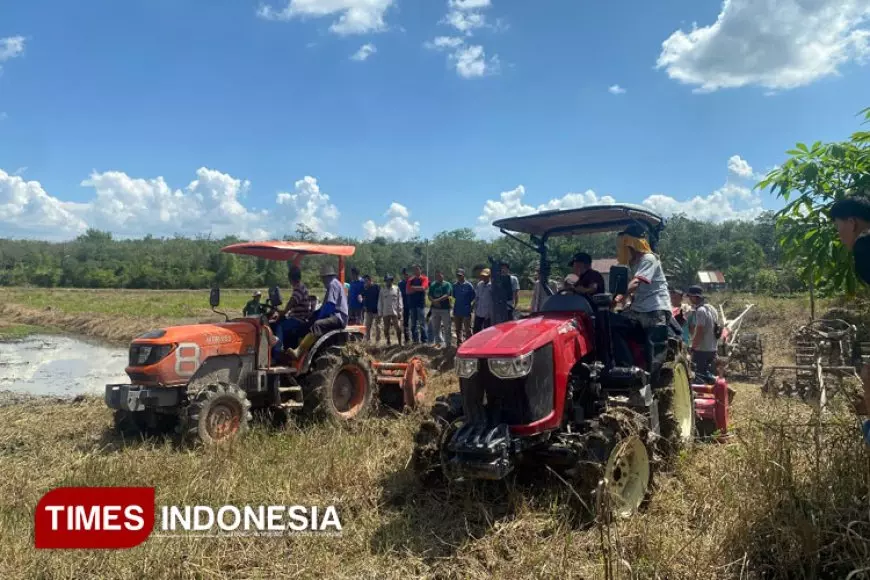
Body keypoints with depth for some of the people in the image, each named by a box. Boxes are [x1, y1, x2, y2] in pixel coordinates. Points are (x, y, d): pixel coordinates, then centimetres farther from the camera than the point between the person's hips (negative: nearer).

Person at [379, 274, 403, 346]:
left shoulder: (396, 289, 6)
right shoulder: (382, 290, 8)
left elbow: (399, 301, 5)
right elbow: (380, 302, 10)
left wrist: (400, 312, -1)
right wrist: (380, 313, 5)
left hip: (395, 312, -2)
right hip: (385, 313, 2)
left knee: (397, 328, -9)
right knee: (386, 329, 6)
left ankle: (399, 343, -3)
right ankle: (388, 342, 18)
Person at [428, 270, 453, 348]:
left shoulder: (447, 284, -3)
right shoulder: (433, 285, 11)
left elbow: (447, 295, -15)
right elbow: (429, 296, 5)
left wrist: (438, 300, -25)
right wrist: (434, 301, -15)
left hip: (445, 309, -5)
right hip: (435, 309, 5)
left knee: (446, 327, 0)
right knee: (435, 327, 10)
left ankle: (448, 344, 8)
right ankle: (438, 343, 21)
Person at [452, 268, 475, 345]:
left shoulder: (468, 285, -8)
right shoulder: (455, 285, 7)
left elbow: (473, 296, -1)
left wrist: (467, 302, -1)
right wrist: (458, 302, 11)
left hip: (466, 311, -6)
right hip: (457, 310, 6)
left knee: (467, 329, -3)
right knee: (458, 329, 14)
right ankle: (459, 343, 24)